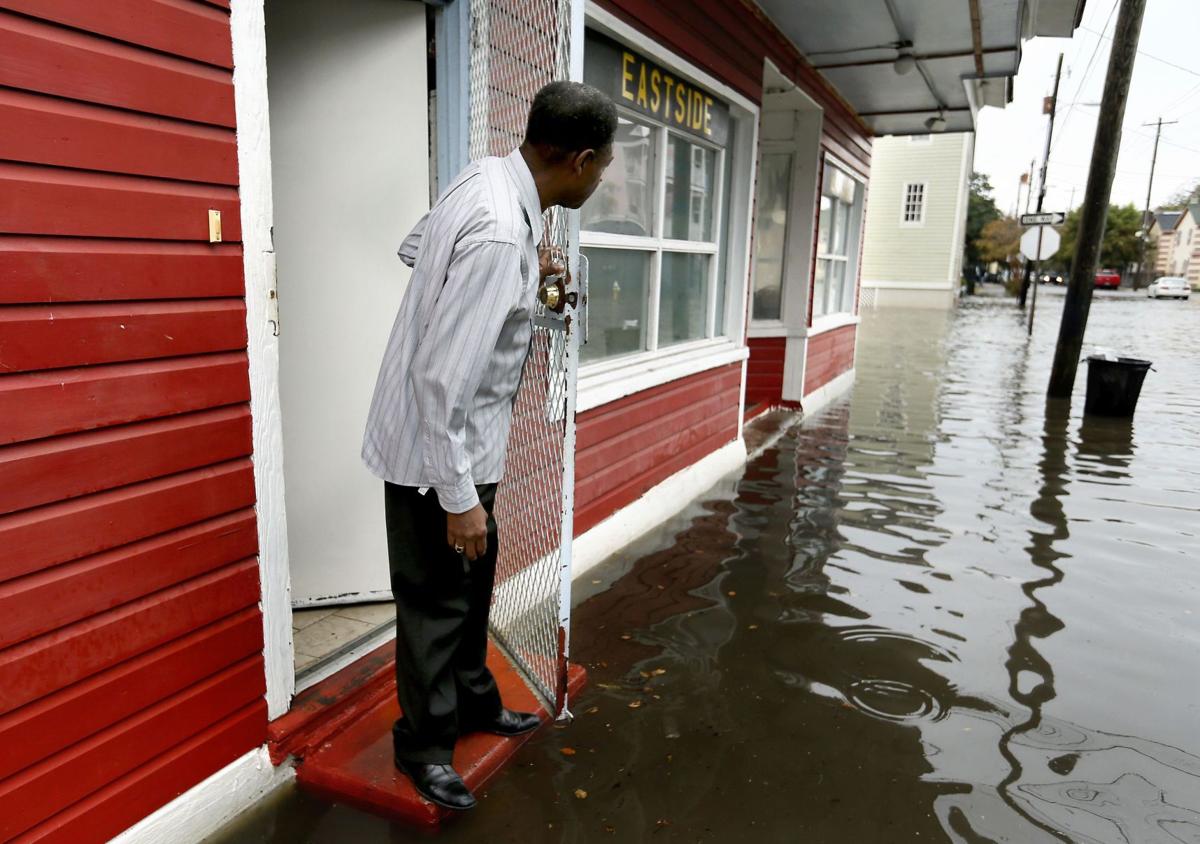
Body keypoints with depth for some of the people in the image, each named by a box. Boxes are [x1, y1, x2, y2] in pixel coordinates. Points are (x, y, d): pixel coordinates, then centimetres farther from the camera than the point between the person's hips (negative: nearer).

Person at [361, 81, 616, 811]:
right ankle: (425, 745, 32)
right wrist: (458, 495, -22)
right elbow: (440, 379, -29)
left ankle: (475, 701, 44)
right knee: (437, 596, 9)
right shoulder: (500, 234, -30)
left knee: (473, 578, 23)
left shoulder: (488, 178, -1)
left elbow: (413, 249, 17)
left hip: (462, 437, 9)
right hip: (438, 447, -9)